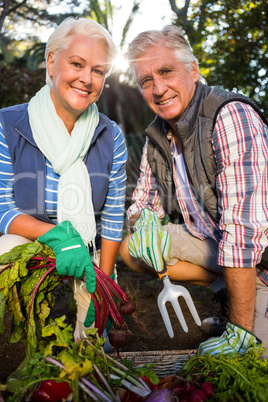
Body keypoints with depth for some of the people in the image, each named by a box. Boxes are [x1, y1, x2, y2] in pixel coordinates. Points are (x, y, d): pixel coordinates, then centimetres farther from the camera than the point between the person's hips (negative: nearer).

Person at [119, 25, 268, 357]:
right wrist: (144, 218, -18)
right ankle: (222, 285, -4)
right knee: (132, 248, -8)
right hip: (210, 244, 7)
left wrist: (239, 332, -29)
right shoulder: (157, 136, 1)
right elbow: (143, 202, 9)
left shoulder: (231, 117, -24)